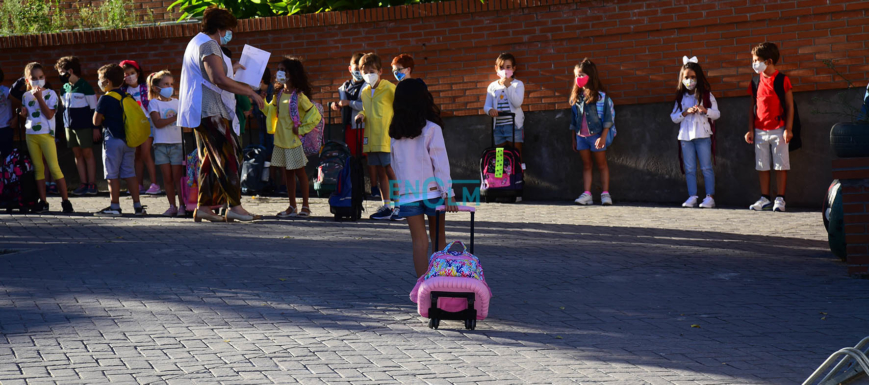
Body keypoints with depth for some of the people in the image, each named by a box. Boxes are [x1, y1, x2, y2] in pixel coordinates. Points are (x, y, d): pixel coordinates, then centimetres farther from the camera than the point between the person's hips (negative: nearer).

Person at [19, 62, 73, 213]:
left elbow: (49, 114, -13)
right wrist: (22, 114, -2)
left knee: (54, 167, -9)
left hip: (46, 134, -5)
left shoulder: (50, 94, -3)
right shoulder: (26, 96, 11)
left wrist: (39, 98, -17)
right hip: (30, 135, 5)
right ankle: (43, 201, 10)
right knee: (38, 168, 7)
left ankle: (65, 200, -6)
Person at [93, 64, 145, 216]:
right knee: (130, 173, 9)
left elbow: (96, 121, -7)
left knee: (113, 175, 0)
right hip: (129, 139, 6)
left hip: (113, 139, -6)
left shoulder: (106, 99, -11)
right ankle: (137, 205, 7)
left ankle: (115, 207, 1)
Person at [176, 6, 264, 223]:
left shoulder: (197, 43, 22)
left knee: (210, 160, 11)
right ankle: (234, 206, -13)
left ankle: (203, 207, 10)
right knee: (229, 156, -10)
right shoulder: (208, 45, -13)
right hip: (210, 111, -11)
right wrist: (250, 91, -20)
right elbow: (219, 80, -25)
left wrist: (231, 69, 35)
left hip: (202, 113, 11)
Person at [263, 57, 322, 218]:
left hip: (294, 141, -6)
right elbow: (271, 111, 19)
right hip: (281, 140, 6)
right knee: (288, 174, 10)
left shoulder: (299, 95, -11)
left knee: (299, 172, 2)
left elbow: (315, 115, -12)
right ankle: (292, 207, 16)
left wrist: (301, 129, -12)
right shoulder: (279, 94, 8)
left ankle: (305, 206, 9)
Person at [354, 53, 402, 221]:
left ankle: (398, 206, -5)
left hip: (387, 137, -7)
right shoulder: (365, 92, 15)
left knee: (390, 170, -9)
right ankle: (386, 206, 18)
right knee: (380, 172, 11)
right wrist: (362, 114, 5)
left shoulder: (389, 88, -6)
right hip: (372, 138, 7)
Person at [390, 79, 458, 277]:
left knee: (419, 241, 4)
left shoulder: (395, 132, 3)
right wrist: (448, 193, -9)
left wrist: (397, 193, 10)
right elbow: (440, 163, -9)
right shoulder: (431, 129, -7)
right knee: (438, 239, 11)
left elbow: (395, 162, 5)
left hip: (407, 193, 2)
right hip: (432, 190, -2)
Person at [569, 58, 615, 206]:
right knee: (586, 165, 7)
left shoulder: (600, 96, -8)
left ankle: (605, 194, 4)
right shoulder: (576, 97, 9)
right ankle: (587, 194, 6)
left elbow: (607, 117, -10)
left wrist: (603, 137, -16)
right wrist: (573, 138, 13)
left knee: (601, 164, 3)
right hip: (581, 136, 5)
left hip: (596, 135, -5)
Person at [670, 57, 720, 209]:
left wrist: (705, 110, -20)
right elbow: (674, 117, 7)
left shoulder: (706, 95, 3)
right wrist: (685, 113, -11)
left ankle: (710, 197, -1)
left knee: (706, 167, -3)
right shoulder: (681, 97, 11)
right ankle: (692, 197, 8)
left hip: (703, 135, -3)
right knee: (689, 168, 4)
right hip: (685, 136, 3)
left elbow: (717, 114, -1)